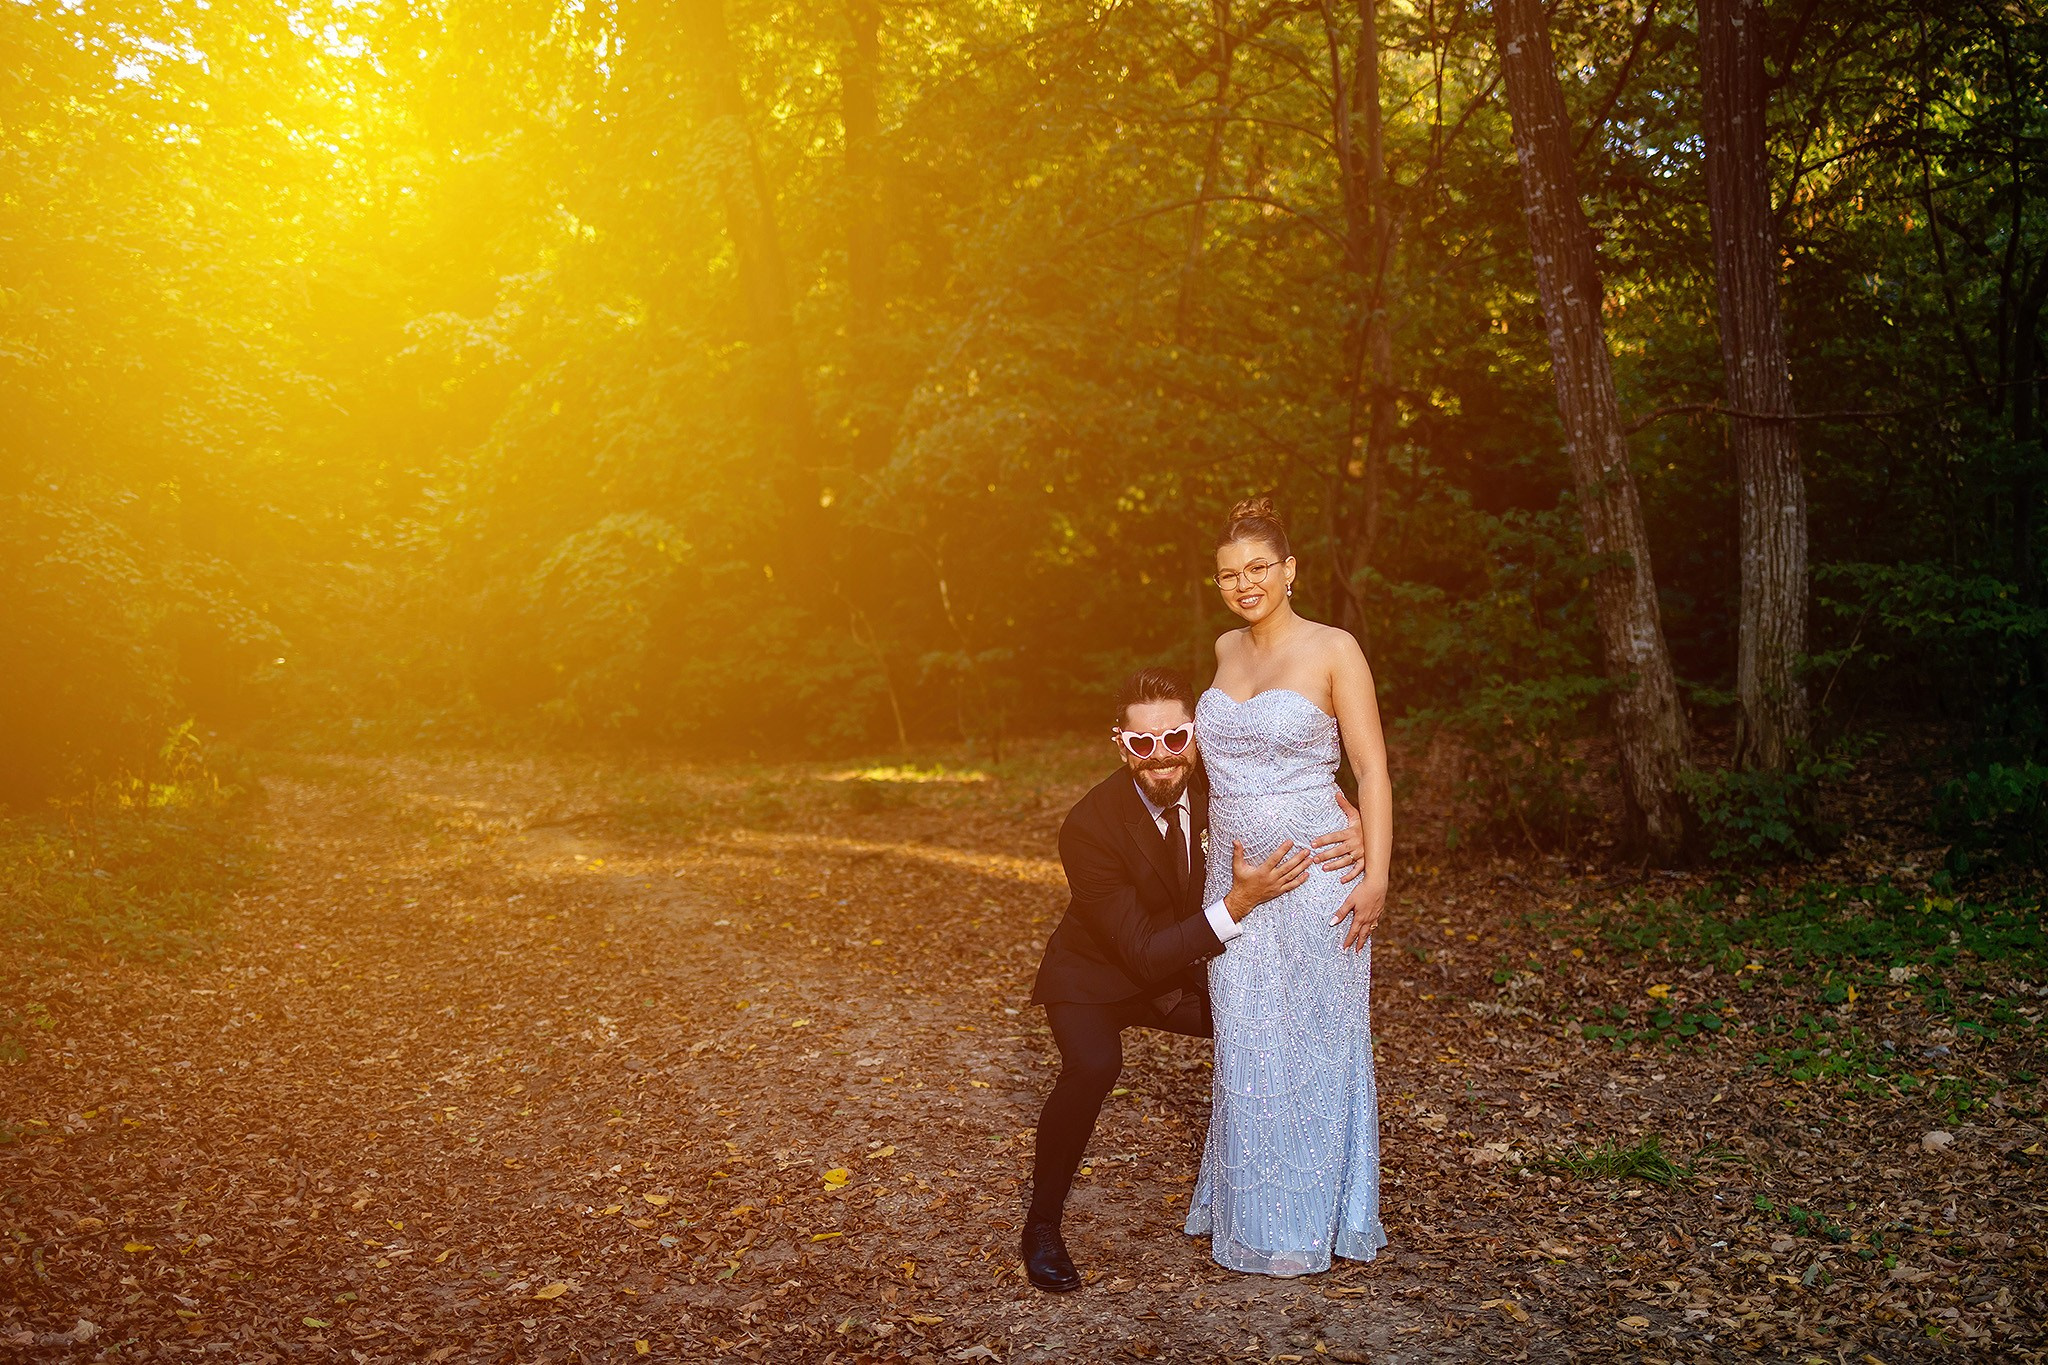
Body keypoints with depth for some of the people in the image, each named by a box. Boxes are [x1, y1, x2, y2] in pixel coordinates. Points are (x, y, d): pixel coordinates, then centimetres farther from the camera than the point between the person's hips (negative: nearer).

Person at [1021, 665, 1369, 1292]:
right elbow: (1145, 955, -31)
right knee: (1093, 1066, -33)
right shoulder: (1088, 827, -31)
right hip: (1094, 978, -5)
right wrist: (1239, 901, -43)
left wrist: (1351, 833, -27)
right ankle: (1042, 1226, -12)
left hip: (1183, 970, 5)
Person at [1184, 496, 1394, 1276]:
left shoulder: (1333, 650, -7)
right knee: (1245, 1049, 10)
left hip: (1315, 872, -5)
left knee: (1315, 1042, 4)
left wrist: (1375, 877, -17)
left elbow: (1373, 771, -9)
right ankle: (1252, 1212, 24)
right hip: (1236, 876, 5)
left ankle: (1315, 1219, 19)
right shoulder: (1226, 651, 11)